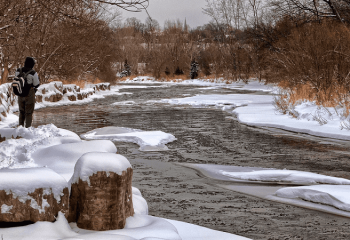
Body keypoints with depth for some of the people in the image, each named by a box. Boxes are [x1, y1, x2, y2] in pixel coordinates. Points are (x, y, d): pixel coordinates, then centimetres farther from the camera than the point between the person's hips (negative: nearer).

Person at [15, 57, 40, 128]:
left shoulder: (18, 71, -6)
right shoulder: (33, 73, -21)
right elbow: (37, 84, -12)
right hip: (30, 95, -4)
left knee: (21, 112, 20)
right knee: (29, 113, 8)